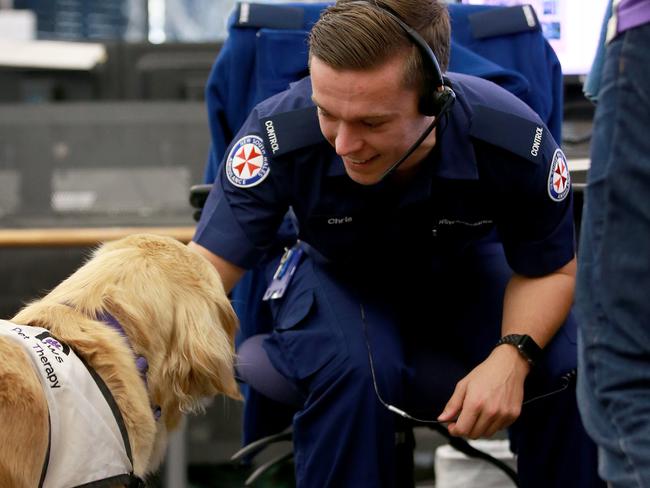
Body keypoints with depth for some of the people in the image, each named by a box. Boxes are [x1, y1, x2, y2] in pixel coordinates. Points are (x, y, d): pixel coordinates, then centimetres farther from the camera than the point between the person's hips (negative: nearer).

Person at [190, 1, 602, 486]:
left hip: (467, 271, 1)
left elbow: (550, 269, -13)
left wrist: (513, 355, -33)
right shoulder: (281, 133, -33)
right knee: (353, 373, -36)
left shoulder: (516, 140, -30)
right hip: (337, 277, -1)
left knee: (568, 371, -26)